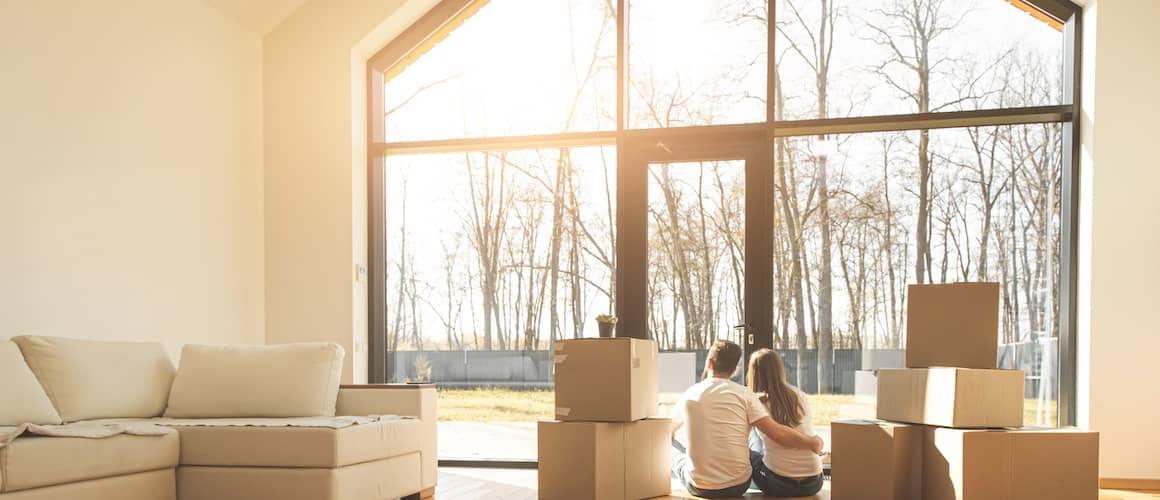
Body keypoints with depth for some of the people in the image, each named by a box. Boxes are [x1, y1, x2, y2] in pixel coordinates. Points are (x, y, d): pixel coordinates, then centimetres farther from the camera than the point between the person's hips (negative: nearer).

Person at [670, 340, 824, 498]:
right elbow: (777, 433, -12)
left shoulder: (689, 395, -2)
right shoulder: (743, 394, -7)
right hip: (738, 487, 1)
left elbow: (669, 430, 18)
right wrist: (813, 443, 4)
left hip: (698, 488, 0)